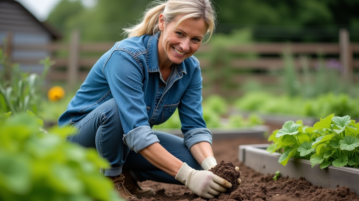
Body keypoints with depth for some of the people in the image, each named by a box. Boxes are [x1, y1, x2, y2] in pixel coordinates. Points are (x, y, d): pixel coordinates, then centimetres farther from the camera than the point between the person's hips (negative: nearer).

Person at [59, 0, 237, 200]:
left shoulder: (191, 68, -11)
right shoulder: (126, 56, -31)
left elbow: (195, 127, -12)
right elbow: (136, 131, -39)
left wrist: (212, 167, -31)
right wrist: (187, 176, -45)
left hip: (128, 143, 6)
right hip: (82, 137, -5)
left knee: (197, 162, -14)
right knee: (116, 108, -38)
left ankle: (126, 173, 7)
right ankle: (109, 178, -11)